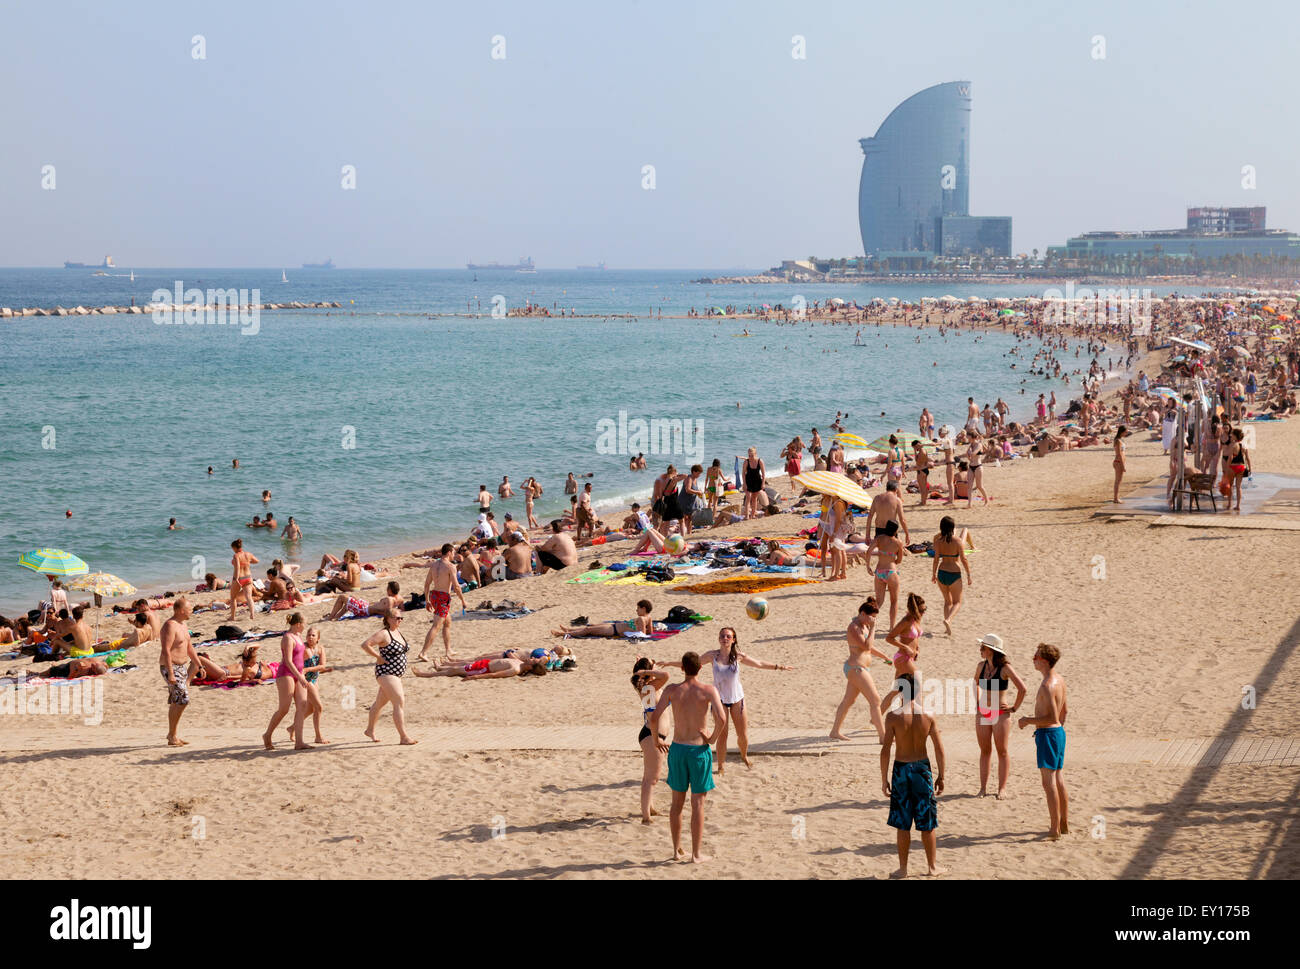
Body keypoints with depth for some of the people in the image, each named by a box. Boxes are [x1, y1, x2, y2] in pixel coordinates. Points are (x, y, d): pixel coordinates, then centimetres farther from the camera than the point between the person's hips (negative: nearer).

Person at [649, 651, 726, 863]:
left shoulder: (672, 690, -4)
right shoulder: (709, 690, -9)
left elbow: (654, 717, -10)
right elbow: (721, 717, -23)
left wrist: (656, 740, 7)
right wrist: (713, 738, -7)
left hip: (677, 749, 2)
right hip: (699, 750, -2)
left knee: (677, 802, 14)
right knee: (697, 804, 5)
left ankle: (677, 850, 21)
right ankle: (697, 853, 9)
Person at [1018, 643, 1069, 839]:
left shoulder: (1048, 686, -21)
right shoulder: (1060, 680, 9)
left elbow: (1053, 718, -25)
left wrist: (1029, 720, -15)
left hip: (1048, 734, -10)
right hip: (1059, 732, 10)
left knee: (1049, 782, -6)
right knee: (1058, 780, 17)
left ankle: (1054, 830, -4)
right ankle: (1064, 824, 24)